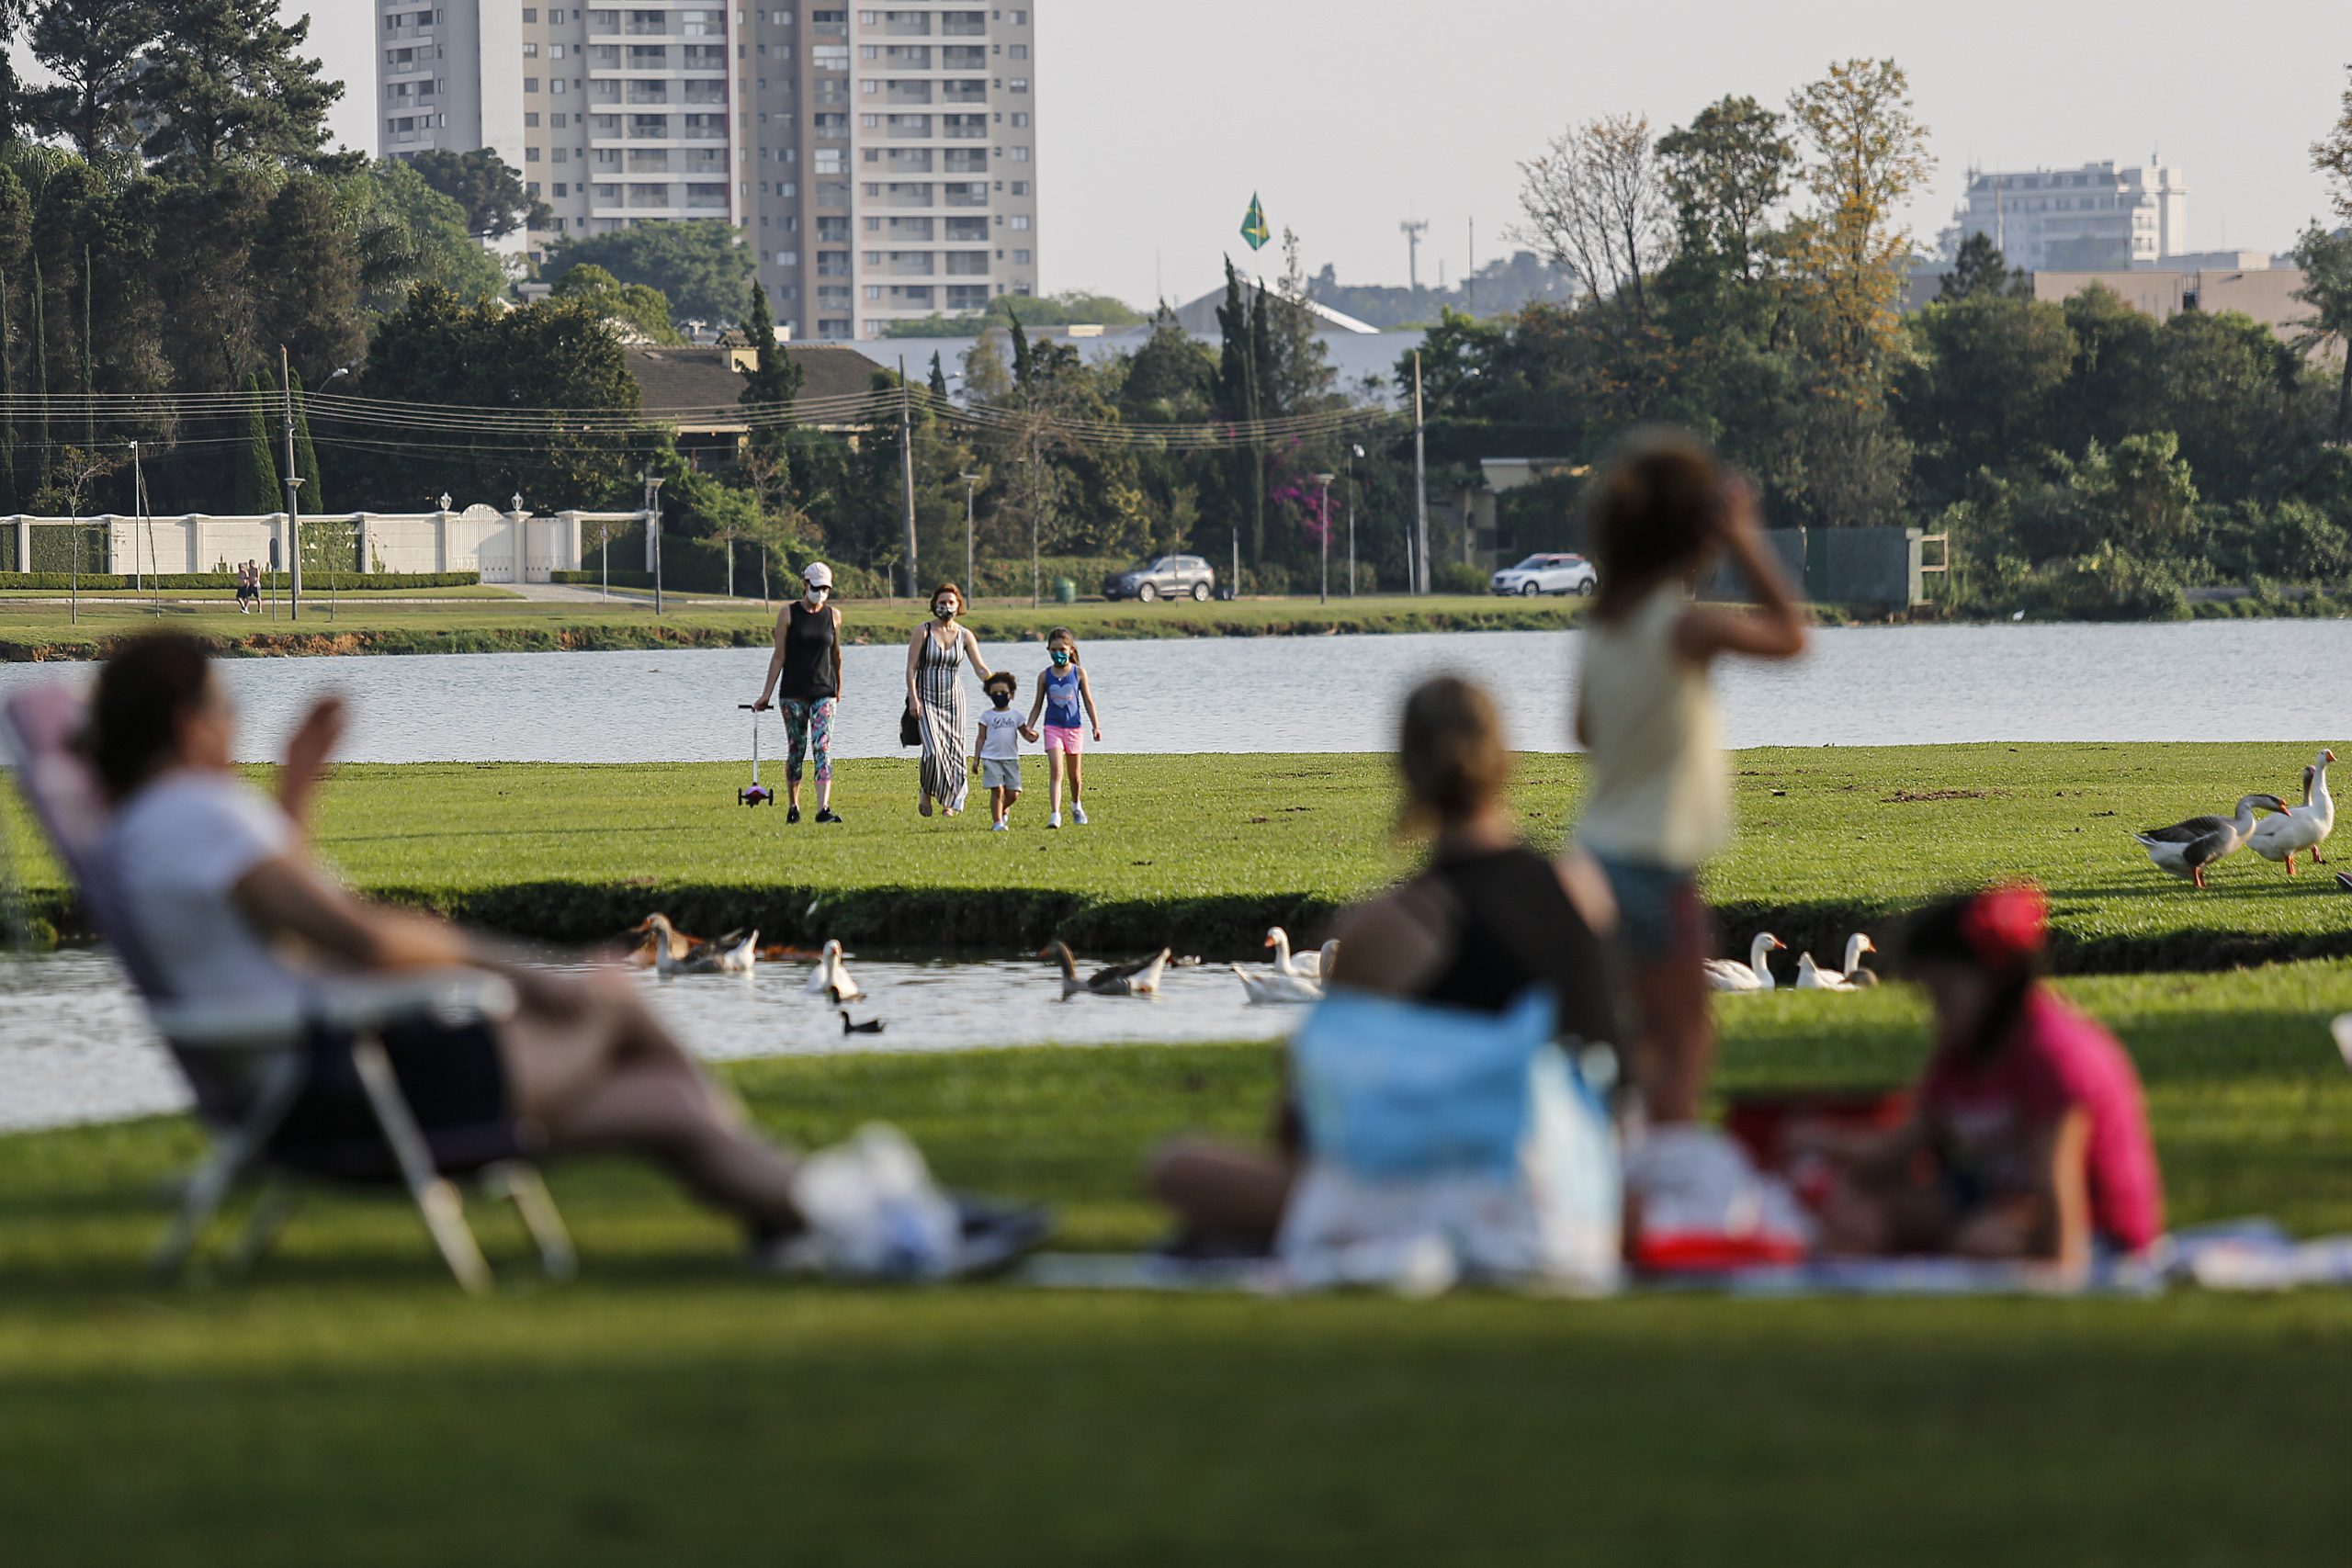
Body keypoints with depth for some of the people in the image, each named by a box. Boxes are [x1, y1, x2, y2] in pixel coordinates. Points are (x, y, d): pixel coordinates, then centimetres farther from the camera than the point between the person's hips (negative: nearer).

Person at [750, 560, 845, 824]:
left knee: (823, 747, -11)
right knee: (796, 749, 3)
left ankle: (823, 808, -21)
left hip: (824, 691, 1)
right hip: (793, 691, -1)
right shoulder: (789, 614, -1)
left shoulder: (833, 615, 6)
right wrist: (767, 694, -4)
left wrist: (838, 689, 26)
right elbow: (779, 656, -1)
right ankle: (792, 807, 18)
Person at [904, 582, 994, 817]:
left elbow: (981, 667, -1)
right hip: (926, 698, -3)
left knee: (953, 750, -1)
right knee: (933, 750, -16)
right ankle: (927, 792, 7)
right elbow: (911, 667, -4)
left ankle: (949, 802, 10)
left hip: (953, 699, 3)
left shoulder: (965, 635, 4)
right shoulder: (923, 631, -3)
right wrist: (913, 699, -13)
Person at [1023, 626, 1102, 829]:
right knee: (1055, 771, -15)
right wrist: (1029, 727, -2)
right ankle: (1054, 815, -21)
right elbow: (1038, 705, 8)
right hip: (1053, 727, -1)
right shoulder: (1045, 676, 1)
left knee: (1074, 774, 14)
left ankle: (1076, 805, 40)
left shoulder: (1078, 673, 0)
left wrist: (1096, 726, 1)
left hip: (1074, 727, 1)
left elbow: (1088, 701, 5)